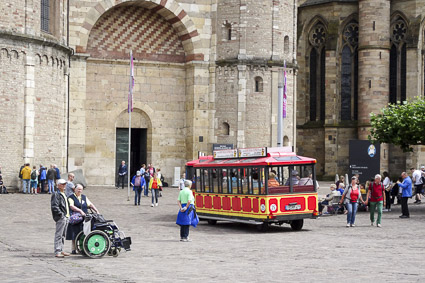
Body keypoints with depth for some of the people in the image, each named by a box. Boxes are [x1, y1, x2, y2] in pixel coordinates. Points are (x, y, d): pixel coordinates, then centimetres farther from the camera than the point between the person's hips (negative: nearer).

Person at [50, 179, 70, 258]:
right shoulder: (56, 194, -9)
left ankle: (61, 250, 24)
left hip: (66, 217, 10)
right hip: (61, 218, -10)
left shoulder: (64, 194, 22)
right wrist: (61, 214, -20)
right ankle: (57, 252, -11)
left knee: (63, 235, 15)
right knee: (58, 235, -10)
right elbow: (54, 206, -18)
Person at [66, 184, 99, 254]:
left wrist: (97, 211, 0)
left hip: (84, 218, 4)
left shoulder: (84, 197, 18)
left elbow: (90, 205, 14)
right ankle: (74, 249, 3)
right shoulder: (71, 197, 1)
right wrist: (80, 211, -24)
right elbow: (72, 206, -14)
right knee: (75, 235, -4)